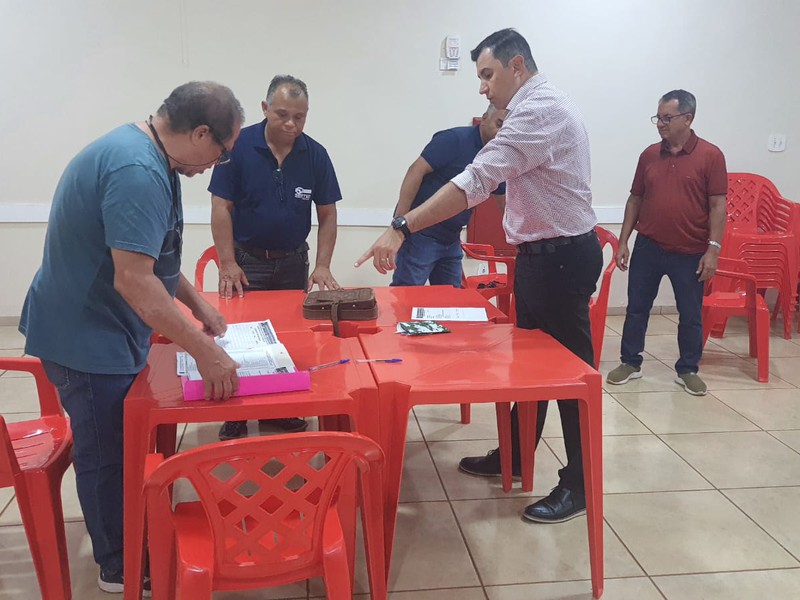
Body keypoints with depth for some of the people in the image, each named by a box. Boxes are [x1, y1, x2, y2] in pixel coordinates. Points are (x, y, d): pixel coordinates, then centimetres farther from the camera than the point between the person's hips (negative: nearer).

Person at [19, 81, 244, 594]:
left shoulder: (141, 153, 6)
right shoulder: (138, 173, -29)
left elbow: (149, 252, 17)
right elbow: (134, 280, -33)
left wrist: (197, 304, 14)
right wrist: (204, 351, -29)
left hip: (100, 331, 10)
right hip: (89, 340, -10)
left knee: (121, 446, 22)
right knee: (108, 458, 7)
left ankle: (127, 544, 41)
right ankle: (122, 569, 27)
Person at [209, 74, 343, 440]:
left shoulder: (315, 155, -5)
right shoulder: (238, 146, -12)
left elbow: (327, 215, 0)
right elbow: (221, 207, -9)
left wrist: (322, 266, -10)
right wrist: (228, 263, -15)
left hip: (293, 262, 3)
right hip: (247, 260, -2)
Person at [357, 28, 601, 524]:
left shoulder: (539, 110, -21)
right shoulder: (541, 107, 15)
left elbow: (476, 181, -31)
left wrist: (402, 228, -34)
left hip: (560, 257, -11)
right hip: (544, 253, 11)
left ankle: (579, 486, 14)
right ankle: (514, 456, 32)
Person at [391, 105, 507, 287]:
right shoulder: (455, 139, -12)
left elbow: (505, 201, 20)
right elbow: (416, 171, -18)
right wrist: (399, 221, -24)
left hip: (451, 239, 8)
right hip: (421, 231, -8)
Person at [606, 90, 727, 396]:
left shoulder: (710, 155, -6)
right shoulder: (649, 155, 4)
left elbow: (717, 206, -7)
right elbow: (635, 200, 9)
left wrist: (713, 249, -13)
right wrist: (623, 242, 5)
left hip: (690, 253, -3)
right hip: (647, 247, 3)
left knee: (691, 315, 8)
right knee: (636, 309, 9)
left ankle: (688, 370, 23)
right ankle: (630, 363, 24)